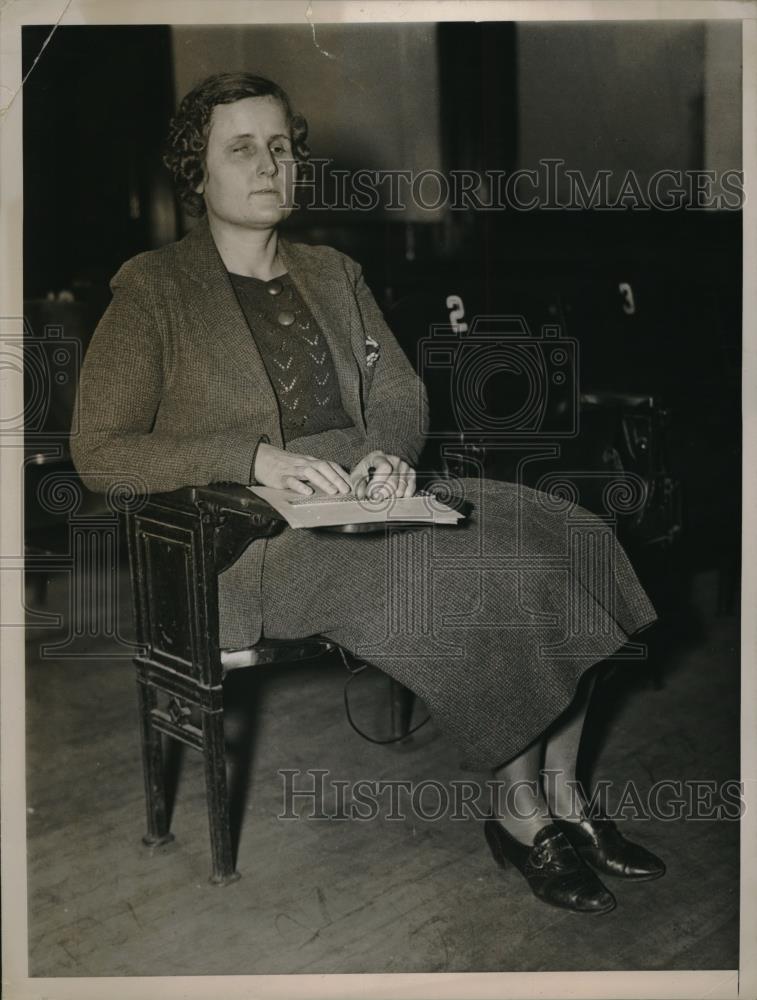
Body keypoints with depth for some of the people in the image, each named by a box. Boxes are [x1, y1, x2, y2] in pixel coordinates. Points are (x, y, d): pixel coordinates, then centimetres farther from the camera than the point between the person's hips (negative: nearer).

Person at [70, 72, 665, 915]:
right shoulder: (152, 290, 2)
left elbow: (401, 395, 14)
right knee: (476, 576, -29)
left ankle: (564, 801, -8)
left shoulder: (334, 274, 21)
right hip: (257, 535, -6)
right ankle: (521, 815, -10)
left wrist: (389, 453, -11)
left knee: (570, 538, -16)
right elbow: (99, 452, -6)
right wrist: (257, 458, -19)